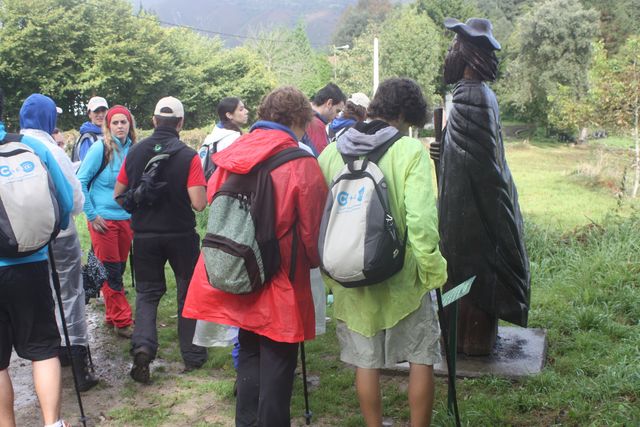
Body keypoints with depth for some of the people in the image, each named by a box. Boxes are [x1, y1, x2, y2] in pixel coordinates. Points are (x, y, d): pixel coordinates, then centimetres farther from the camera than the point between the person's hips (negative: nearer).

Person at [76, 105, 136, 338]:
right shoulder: (101, 148, -10)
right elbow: (80, 181, -9)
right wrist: (91, 215, -9)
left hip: (126, 219, 5)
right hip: (104, 220, -5)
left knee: (120, 269, 12)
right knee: (110, 272, 1)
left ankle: (113, 315, 25)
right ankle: (122, 321, 8)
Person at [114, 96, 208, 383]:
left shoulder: (135, 153, -3)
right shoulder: (188, 156, -13)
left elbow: (118, 195, 5)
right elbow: (199, 203, -18)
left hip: (144, 234, 2)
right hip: (181, 234, -2)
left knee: (147, 291, 15)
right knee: (188, 292, 14)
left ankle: (143, 345, -8)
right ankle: (192, 356, 21)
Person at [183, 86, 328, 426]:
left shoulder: (230, 157, -1)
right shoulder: (302, 165, -15)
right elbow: (312, 231, -12)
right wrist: (315, 260, 9)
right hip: (280, 283, -5)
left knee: (249, 355, 21)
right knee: (277, 363, 9)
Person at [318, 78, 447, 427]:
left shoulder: (331, 153, -1)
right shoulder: (411, 150, -14)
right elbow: (420, 220, -22)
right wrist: (434, 270, -10)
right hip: (401, 277, -3)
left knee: (366, 361, 16)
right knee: (421, 357, 14)